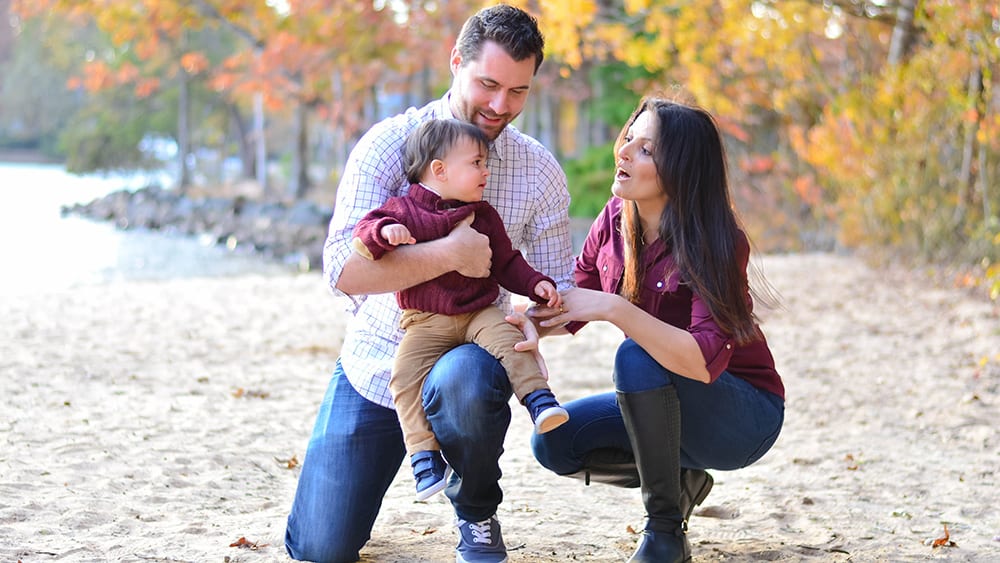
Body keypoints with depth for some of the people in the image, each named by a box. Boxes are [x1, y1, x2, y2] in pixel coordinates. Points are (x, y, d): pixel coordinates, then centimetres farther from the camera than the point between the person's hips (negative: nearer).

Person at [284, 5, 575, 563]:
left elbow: (559, 284, 0)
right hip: (374, 364, 0)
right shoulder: (389, 143, -13)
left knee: (466, 378, -39)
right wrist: (448, 254, -34)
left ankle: (477, 517, -7)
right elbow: (344, 270, -23)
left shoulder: (539, 171, -5)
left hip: (462, 353, 1)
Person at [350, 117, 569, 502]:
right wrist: (385, 231, -30)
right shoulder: (405, 209, 1)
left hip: (479, 314, 2)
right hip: (425, 321, -2)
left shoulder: (483, 215, 12)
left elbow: (507, 263, 17)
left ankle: (540, 401, -27)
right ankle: (424, 454, -20)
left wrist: (536, 284, 0)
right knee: (406, 374, -22)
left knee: (508, 337, -29)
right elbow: (364, 232, -7)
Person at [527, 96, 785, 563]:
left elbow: (705, 361, -37)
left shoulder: (716, 244, -25)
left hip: (743, 418, -6)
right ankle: (681, 480, 11)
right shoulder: (616, 218, -6)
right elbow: (570, 308, 2)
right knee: (554, 442, -12)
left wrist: (615, 309, -41)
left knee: (637, 358, -32)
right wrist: (528, 320, -19)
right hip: (666, 403, 7)